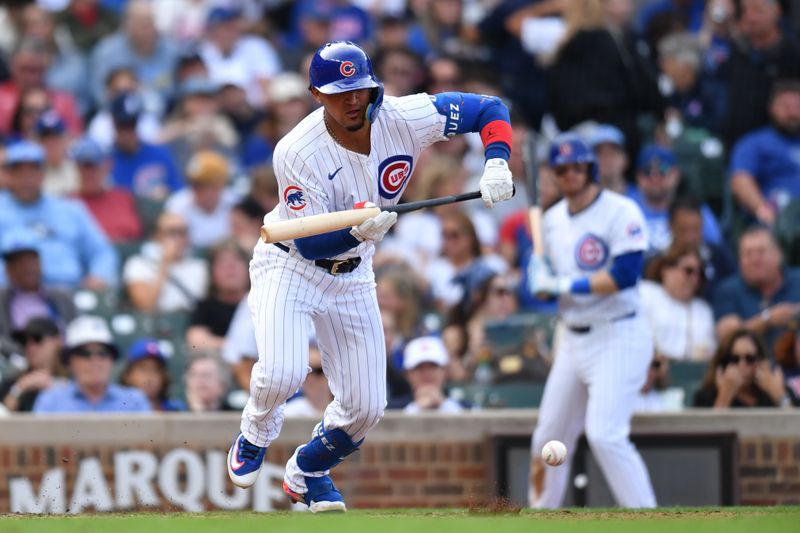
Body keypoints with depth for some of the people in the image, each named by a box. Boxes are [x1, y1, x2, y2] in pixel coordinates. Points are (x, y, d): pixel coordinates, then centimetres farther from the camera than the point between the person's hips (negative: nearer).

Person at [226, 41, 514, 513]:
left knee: (367, 407, 1)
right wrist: (359, 229, -46)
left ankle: (308, 473, 31)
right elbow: (310, 244, -26)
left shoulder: (403, 119, -19)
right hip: (289, 263, -4)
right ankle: (256, 437, 9)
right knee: (282, 373, -27)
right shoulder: (297, 153, -27)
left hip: (353, 275, 4)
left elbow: (491, 110, -10)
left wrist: (496, 163, -29)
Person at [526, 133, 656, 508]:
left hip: (618, 338, -7)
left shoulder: (621, 213, -11)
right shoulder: (553, 219, 11)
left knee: (604, 434, -20)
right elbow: (546, 282, 18)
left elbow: (624, 275, -22)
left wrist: (564, 284, -19)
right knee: (549, 438, 11)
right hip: (571, 341, 8)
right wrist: (542, 281, -7)